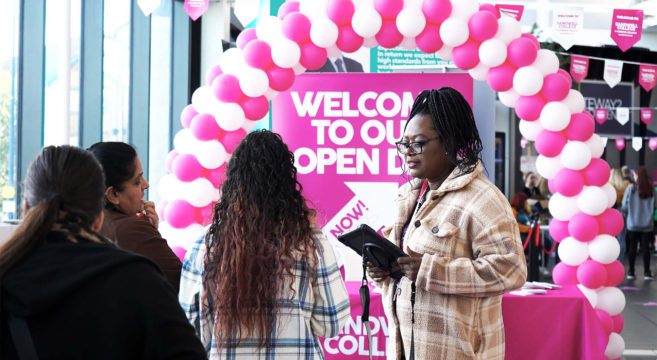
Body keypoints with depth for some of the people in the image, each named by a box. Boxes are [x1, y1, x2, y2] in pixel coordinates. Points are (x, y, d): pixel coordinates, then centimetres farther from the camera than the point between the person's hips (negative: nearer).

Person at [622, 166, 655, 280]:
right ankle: (647, 273, 6)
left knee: (632, 247, 8)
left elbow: (624, 206, -7)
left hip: (632, 224, -1)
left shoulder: (631, 188, -9)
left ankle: (631, 272, 11)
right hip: (647, 224, 1)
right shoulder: (651, 190, -4)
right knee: (645, 248, 6)